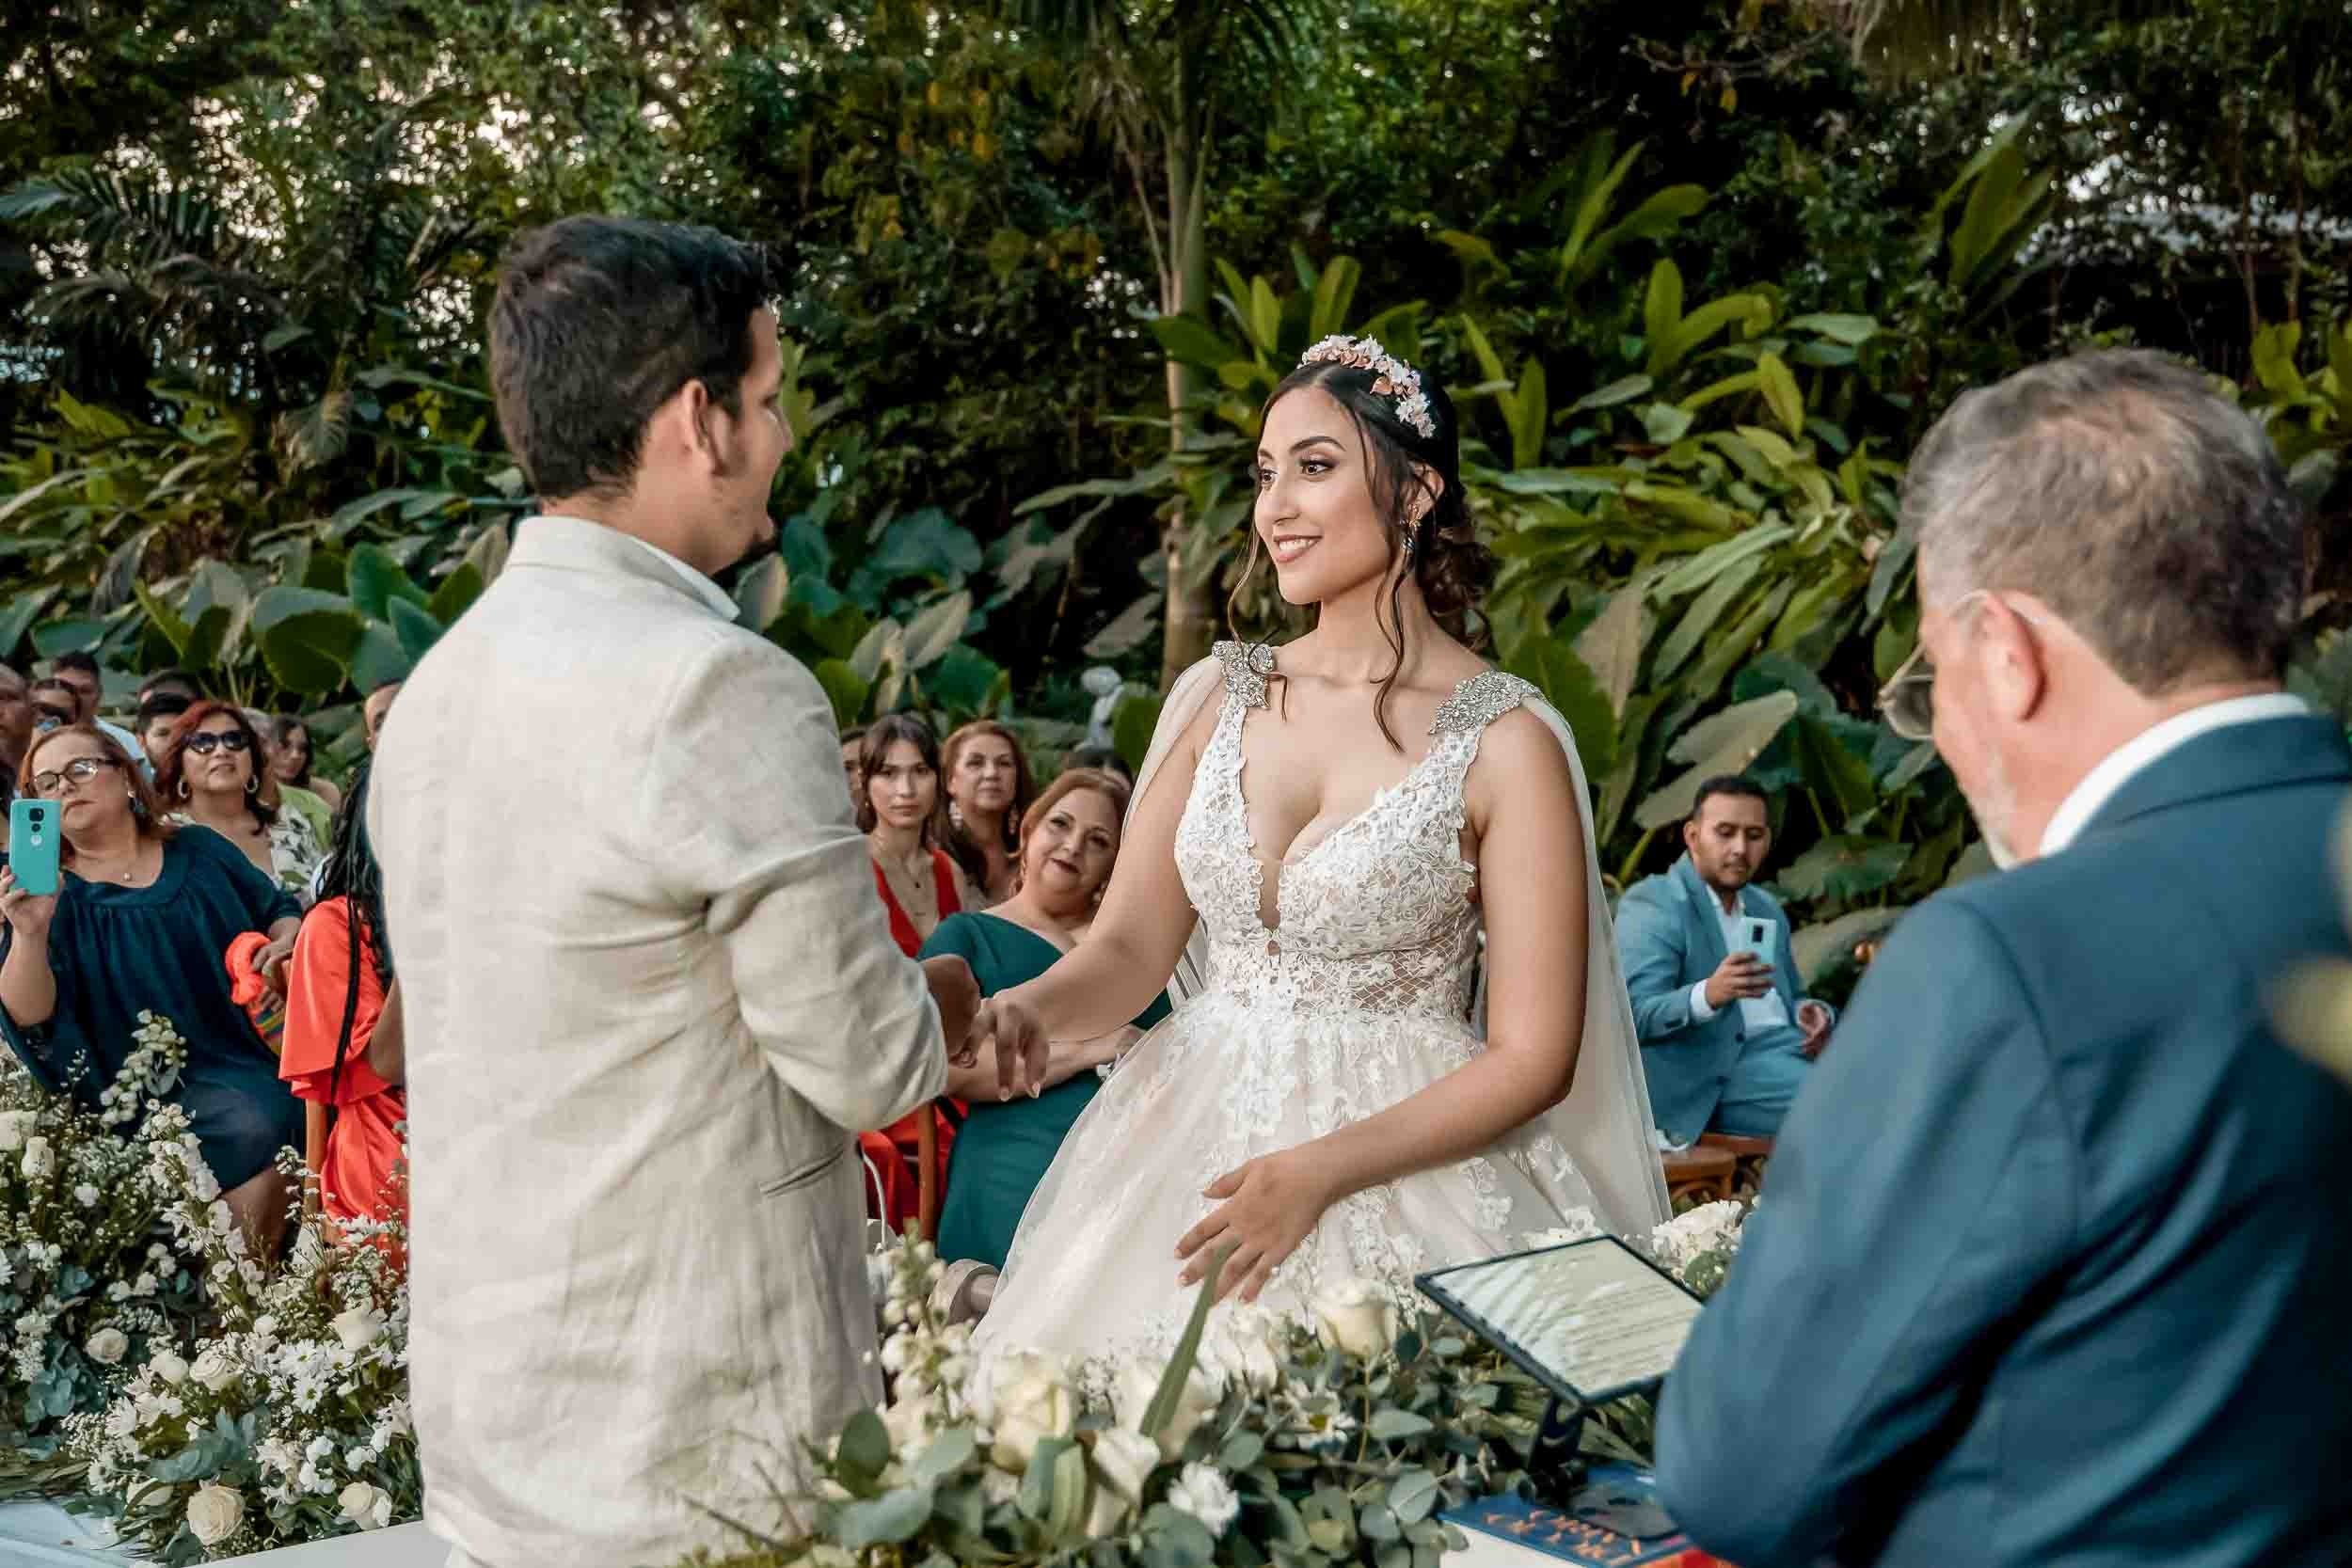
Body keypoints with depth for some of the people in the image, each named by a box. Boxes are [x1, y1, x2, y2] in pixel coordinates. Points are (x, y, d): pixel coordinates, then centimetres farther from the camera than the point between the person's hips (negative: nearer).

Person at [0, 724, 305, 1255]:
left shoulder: (200, 851, 9)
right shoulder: (51, 897, 0)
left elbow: (281, 910, 17)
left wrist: (286, 940, -6)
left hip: (265, 1051, 4)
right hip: (174, 1088, -3)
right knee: (258, 1125, -30)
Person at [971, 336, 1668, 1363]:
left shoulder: (1507, 740, -8)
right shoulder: (1219, 694, 5)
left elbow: (1534, 1056, -9)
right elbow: (1129, 946, 6)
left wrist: (1324, 1171, -18)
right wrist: (1026, 1010, -15)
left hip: (1407, 1160, -3)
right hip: (1185, 1146, 4)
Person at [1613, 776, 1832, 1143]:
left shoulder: (1768, 908, 22)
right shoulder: (1651, 904, -3)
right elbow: (1634, 1015, -14)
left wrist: (1811, 1014, 3)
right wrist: (1709, 994, -34)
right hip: (1721, 1076, -8)